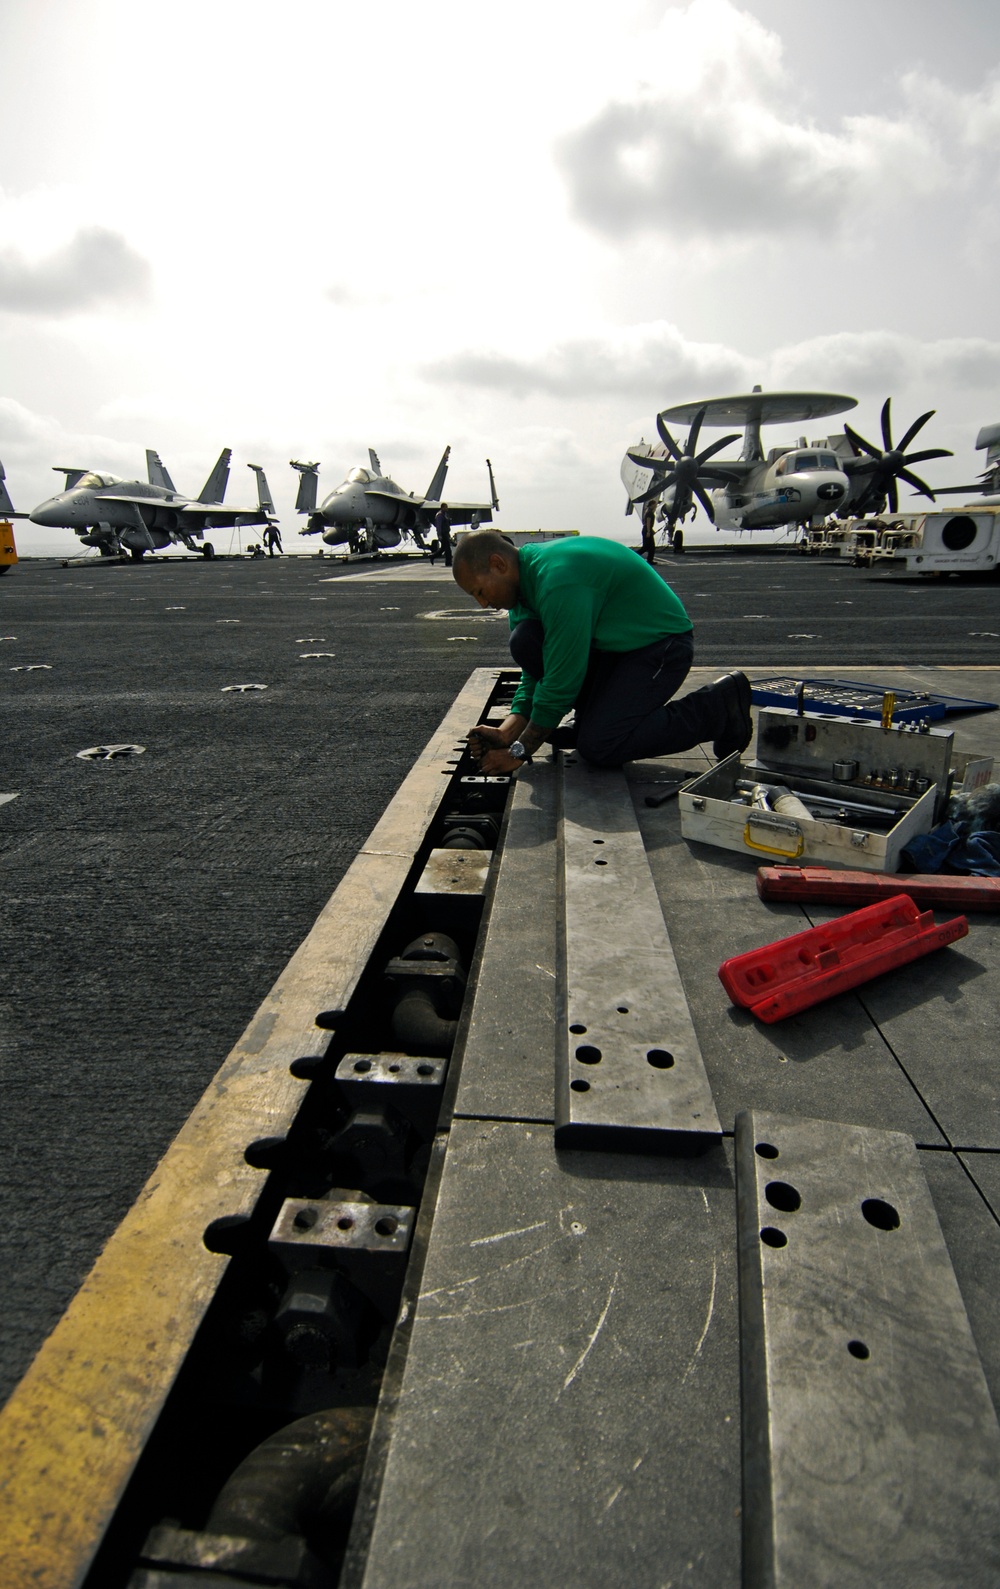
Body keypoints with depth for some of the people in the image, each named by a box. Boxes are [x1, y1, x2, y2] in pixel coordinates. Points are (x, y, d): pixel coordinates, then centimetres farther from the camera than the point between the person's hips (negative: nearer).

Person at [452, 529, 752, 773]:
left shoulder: (559, 580, -29)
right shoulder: (526, 579, 2)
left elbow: (562, 681, -28)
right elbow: (535, 672, 5)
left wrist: (518, 751, -19)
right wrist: (506, 733, -9)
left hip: (661, 646, -8)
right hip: (609, 644, 9)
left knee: (598, 747, -22)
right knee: (525, 641, -11)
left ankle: (717, 707, -6)